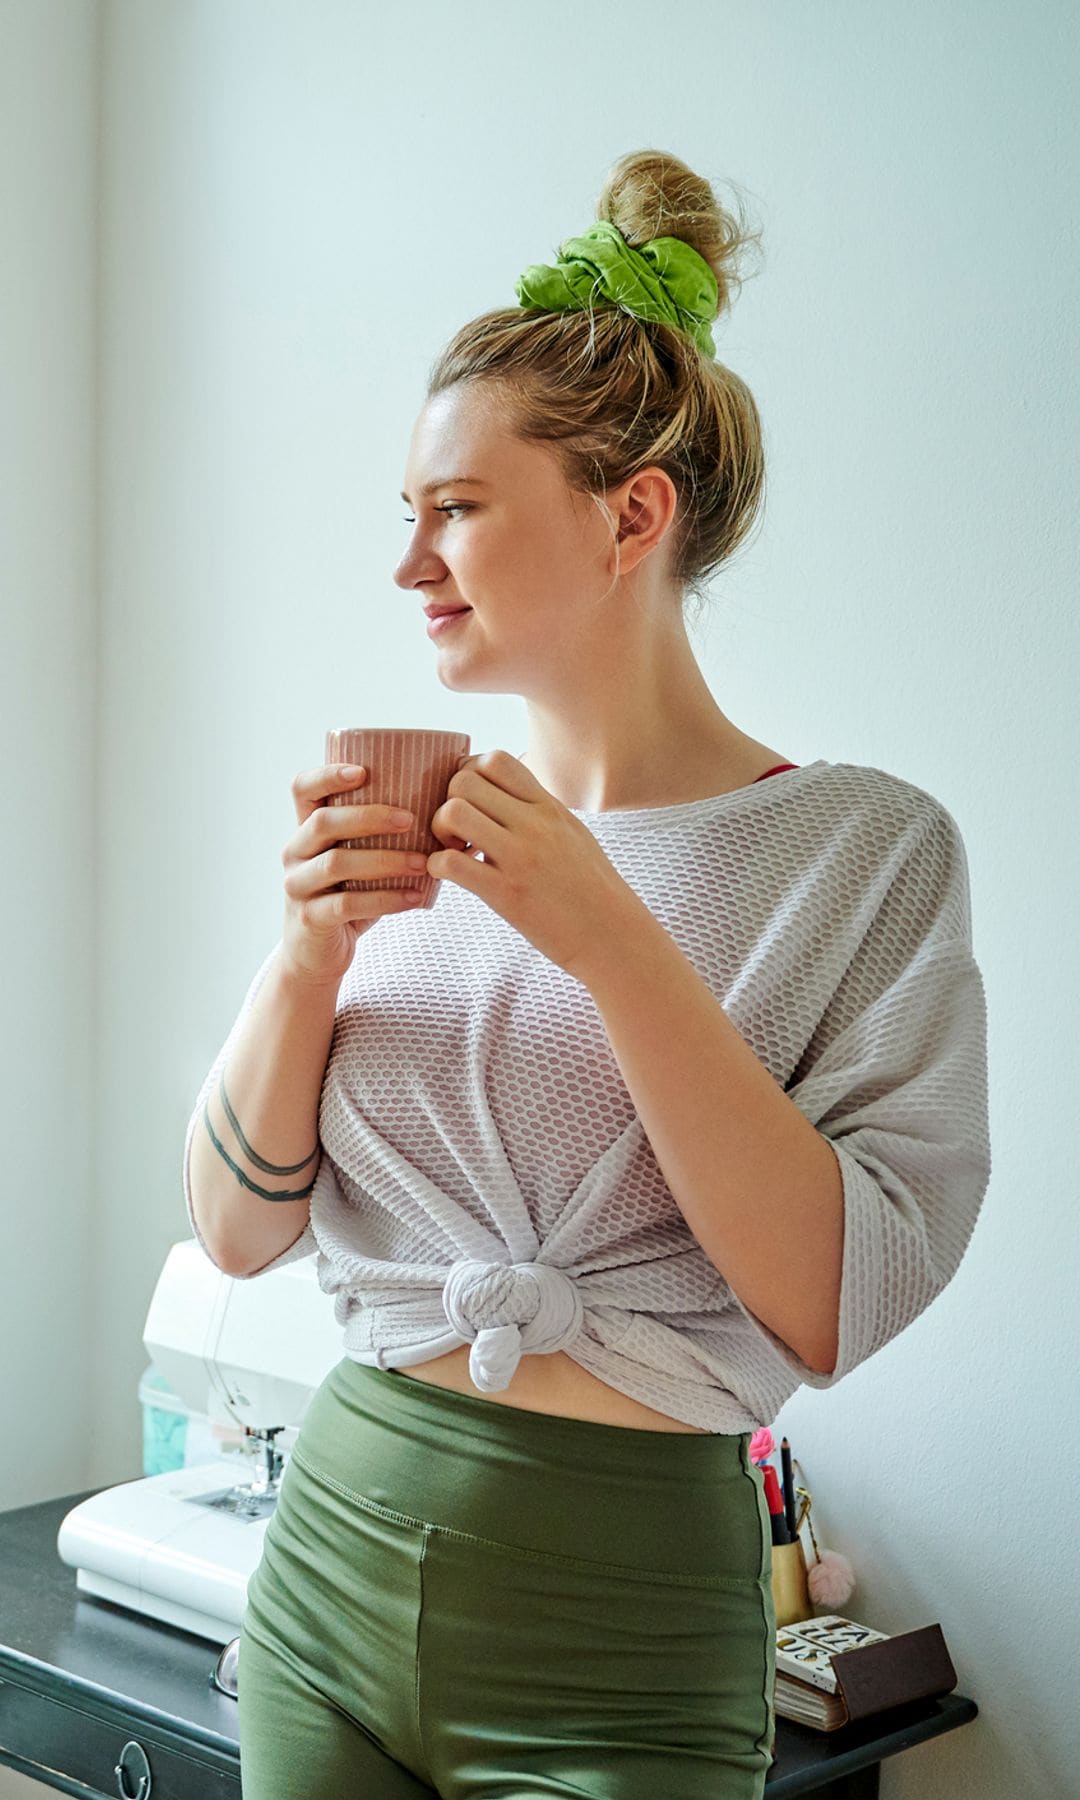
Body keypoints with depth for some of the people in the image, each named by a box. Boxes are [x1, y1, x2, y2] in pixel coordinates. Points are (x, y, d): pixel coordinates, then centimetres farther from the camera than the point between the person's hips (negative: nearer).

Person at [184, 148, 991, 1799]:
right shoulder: (421, 836, 2)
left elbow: (837, 1303, -18)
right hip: (335, 1554, 4)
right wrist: (311, 954, -13)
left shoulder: (870, 850, -9)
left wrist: (611, 941, -23)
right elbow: (239, 1228, 3)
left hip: (622, 1619, -4)